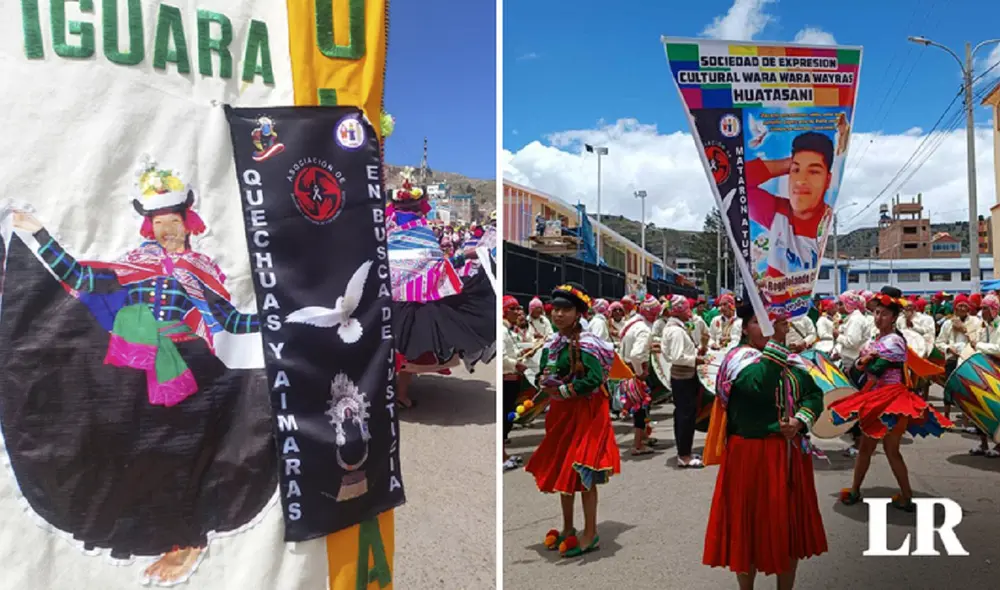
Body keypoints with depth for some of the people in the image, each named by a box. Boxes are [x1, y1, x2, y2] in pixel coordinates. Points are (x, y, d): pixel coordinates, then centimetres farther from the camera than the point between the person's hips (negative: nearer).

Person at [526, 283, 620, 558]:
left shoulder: (585, 344, -16)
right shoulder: (552, 343, 7)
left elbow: (594, 378, -27)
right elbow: (543, 375, 15)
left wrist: (562, 390, -19)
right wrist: (545, 383, -9)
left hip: (585, 413, -8)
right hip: (561, 413, 8)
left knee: (582, 472, -2)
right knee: (561, 470, 15)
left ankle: (590, 534, 11)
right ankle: (568, 528, 30)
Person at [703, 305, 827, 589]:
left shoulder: (792, 361, 10)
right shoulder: (738, 358, -10)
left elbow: (814, 393, 6)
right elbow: (760, 387, -29)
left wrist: (800, 420, -13)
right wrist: (775, 342, -29)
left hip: (790, 453, 6)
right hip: (751, 454, -6)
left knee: (789, 522, 14)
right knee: (751, 523, 5)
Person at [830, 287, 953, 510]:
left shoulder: (894, 341, -17)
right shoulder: (879, 339, 11)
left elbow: (875, 370, -24)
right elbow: (858, 363, 9)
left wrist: (867, 359, -4)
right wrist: (864, 359, -13)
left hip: (890, 398, -9)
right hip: (876, 397, 9)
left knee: (890, 449, 1)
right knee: (865, 446, 12)